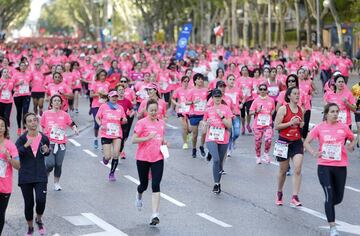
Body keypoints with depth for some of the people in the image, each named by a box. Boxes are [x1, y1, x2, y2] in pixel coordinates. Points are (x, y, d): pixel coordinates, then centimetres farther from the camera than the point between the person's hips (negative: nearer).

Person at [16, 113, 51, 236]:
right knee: (28, 203, 8)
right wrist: (25, 145, -35)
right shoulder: (22, 139, -7)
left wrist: (46, 151, -4)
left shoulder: (44, 138, -1)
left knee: (41, 200, -15)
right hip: (25, 177, -1)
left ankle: (39, 220, 17)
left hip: (40, 176, 1)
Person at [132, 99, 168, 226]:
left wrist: (164, 142, 4)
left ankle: (155, 215, -11)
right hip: (143, 158, -3)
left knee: (156, 186, -9)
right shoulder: (142, 123, -8)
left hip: (158, 158, 3)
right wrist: (147, 138, -25)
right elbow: (134, 140, -13)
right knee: (144, 185, 12)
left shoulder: (161, 123, 8)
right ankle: (139, 195, 51)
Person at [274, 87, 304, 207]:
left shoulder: (301, 109, 7)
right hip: (284, 142, -3)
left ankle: (294, 198, -13)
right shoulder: (283, 109, -8)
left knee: (297, 169, -12)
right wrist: (290, 123, -19)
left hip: (297, 142, 3)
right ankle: (279, 194, 34)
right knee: (283, 170, 10)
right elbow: (276, 126, -10)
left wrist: (301, 124, 1)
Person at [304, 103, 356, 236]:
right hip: (324, 166, -2)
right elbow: (306, 142, 2)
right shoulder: (320, 128, -1)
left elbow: (353, 139, 17)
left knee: (338, 198, 10)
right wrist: (313, 153, -15)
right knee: (329, 195, -11)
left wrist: (351, 146, -5)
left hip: (340, 166, 2)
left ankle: (328, 207, 45)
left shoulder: (343, 127, 2)